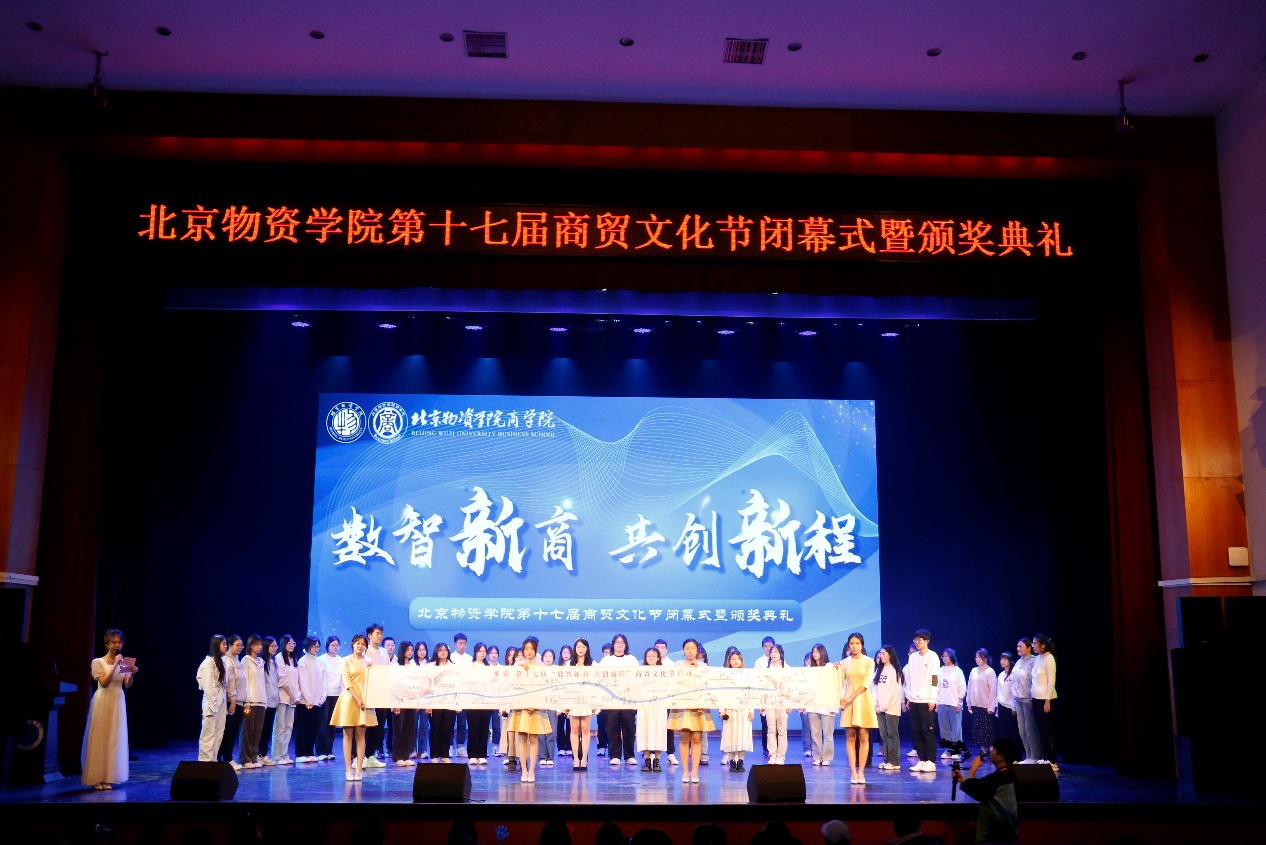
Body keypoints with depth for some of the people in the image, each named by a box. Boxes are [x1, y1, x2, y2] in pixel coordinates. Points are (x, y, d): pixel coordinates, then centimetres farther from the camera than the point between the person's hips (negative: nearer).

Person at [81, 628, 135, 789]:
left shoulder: (124, 662, 6)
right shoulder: (98, 662, -4)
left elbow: (127, 685, 1)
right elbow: (104, 682, -14)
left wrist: (132, 674, -17)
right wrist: (115, 665, -19)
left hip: (118, 703, 4)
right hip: (103, 702, -4)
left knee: (114, 738, 4)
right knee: (100, 738, -2)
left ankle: (106, 778, 11)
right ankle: (96, 778, 4)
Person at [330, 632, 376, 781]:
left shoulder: (367, 662, 13)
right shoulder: (347, 660, 3)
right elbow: (347, 682, -5)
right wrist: (357, 699, -12)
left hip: (364, 698, 2)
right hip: (350, 698, -2)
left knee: (360, 734, 0)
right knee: (348, 734, -1)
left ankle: (359, 769, -1)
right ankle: (349, 770, -1)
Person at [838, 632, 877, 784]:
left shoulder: (868, 661, 1)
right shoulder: (844, 662, 9)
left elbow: (867, 683, -8)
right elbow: (840, 683, 9)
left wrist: (851, 697, -15)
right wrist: (839, 698, -12)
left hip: (863, 699, -2)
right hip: (847, 700, 2)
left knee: (863, 737, -3)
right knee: (850, 737, -1)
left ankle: (861, 772, 1)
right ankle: (853, 772, 1)